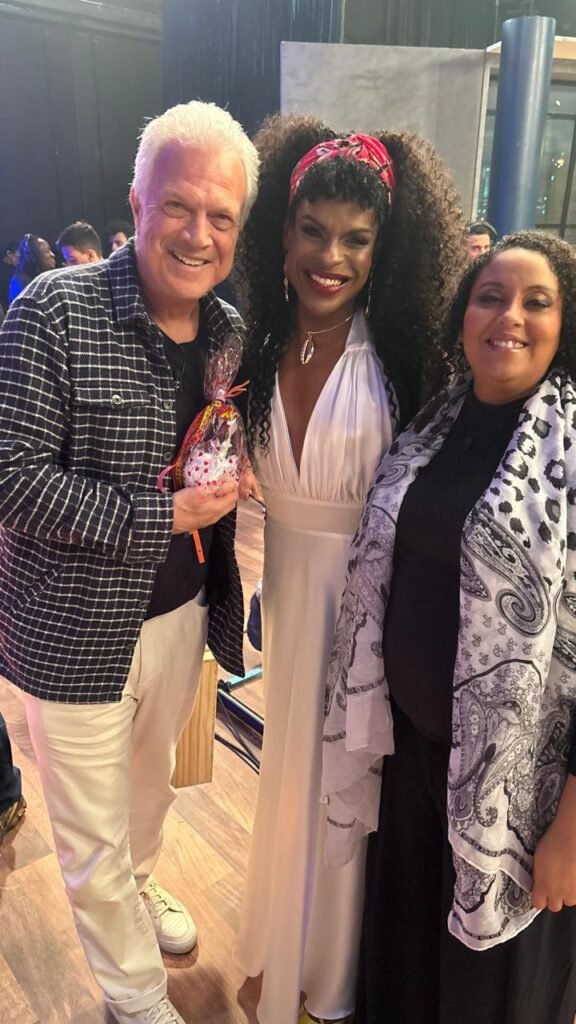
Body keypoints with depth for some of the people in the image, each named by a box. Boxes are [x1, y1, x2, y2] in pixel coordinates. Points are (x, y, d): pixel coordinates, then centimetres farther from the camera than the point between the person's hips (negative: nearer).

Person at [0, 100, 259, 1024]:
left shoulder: (231, 332, 0)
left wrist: (232, 485, -8)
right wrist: (160, 515, -25)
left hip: (182, 611, 5)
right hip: (77, 626, -5)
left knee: (151, 783, 29)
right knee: (95, 832, 14)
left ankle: (134, 889, 61)